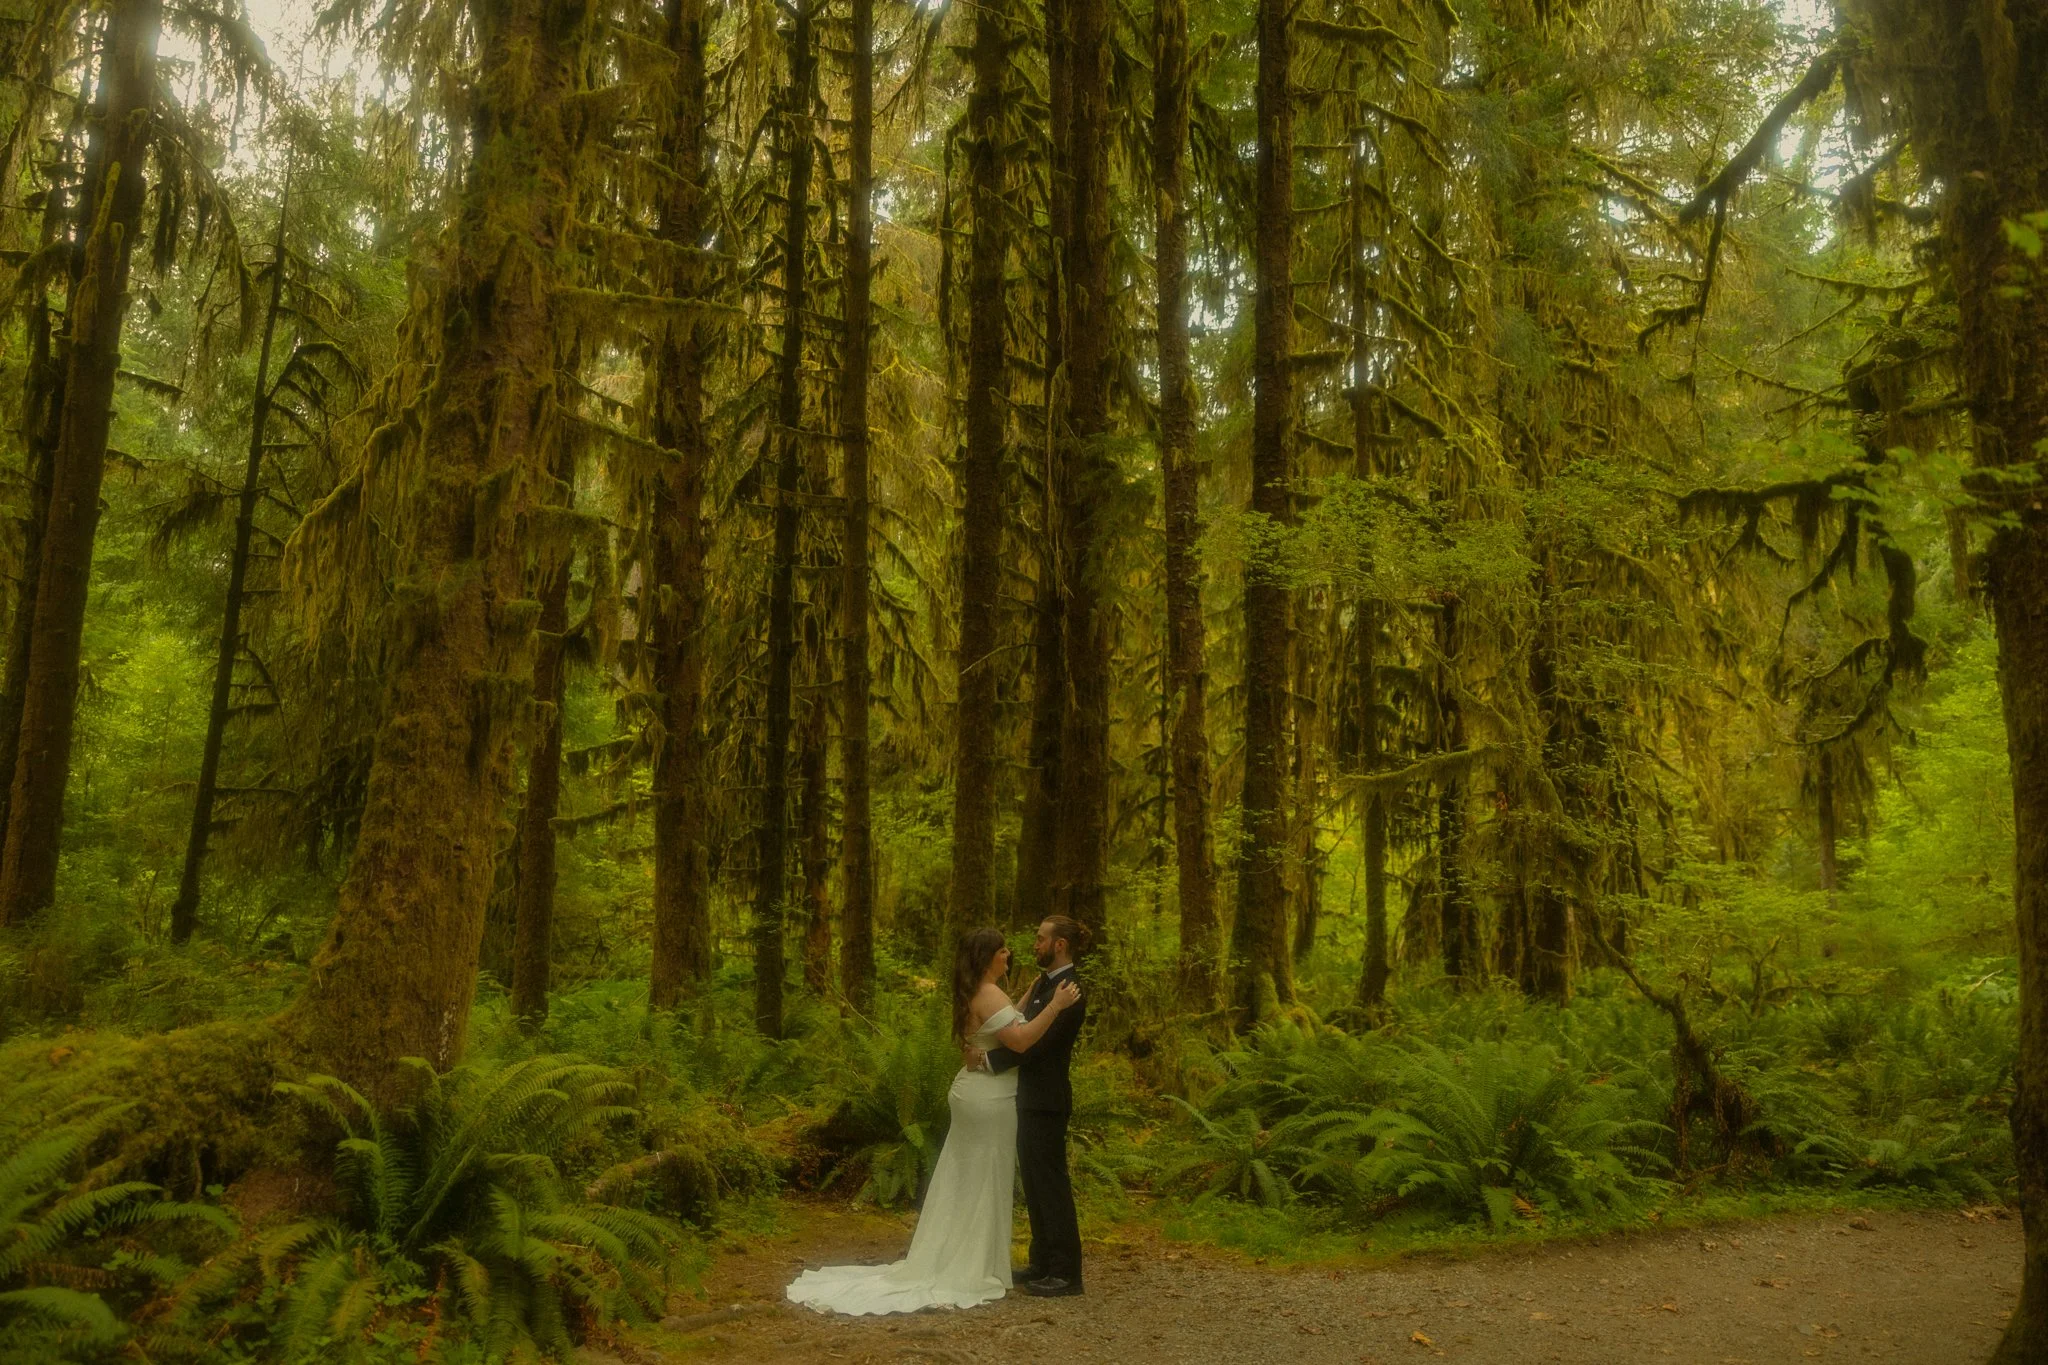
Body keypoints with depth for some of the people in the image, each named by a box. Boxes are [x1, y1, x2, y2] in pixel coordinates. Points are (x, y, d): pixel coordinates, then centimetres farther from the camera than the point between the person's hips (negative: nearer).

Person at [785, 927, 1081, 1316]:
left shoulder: (973, 994, 12)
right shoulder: (990, 995, -18)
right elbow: (1020, 1041, -29)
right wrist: (1054, 1007, -30)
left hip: (972, 1091, 10)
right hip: (991, 1098, -10)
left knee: (961, 1181, 15)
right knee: (985, 1184, 1)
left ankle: (946, 1262, 23)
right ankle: (974, 1271, 9)